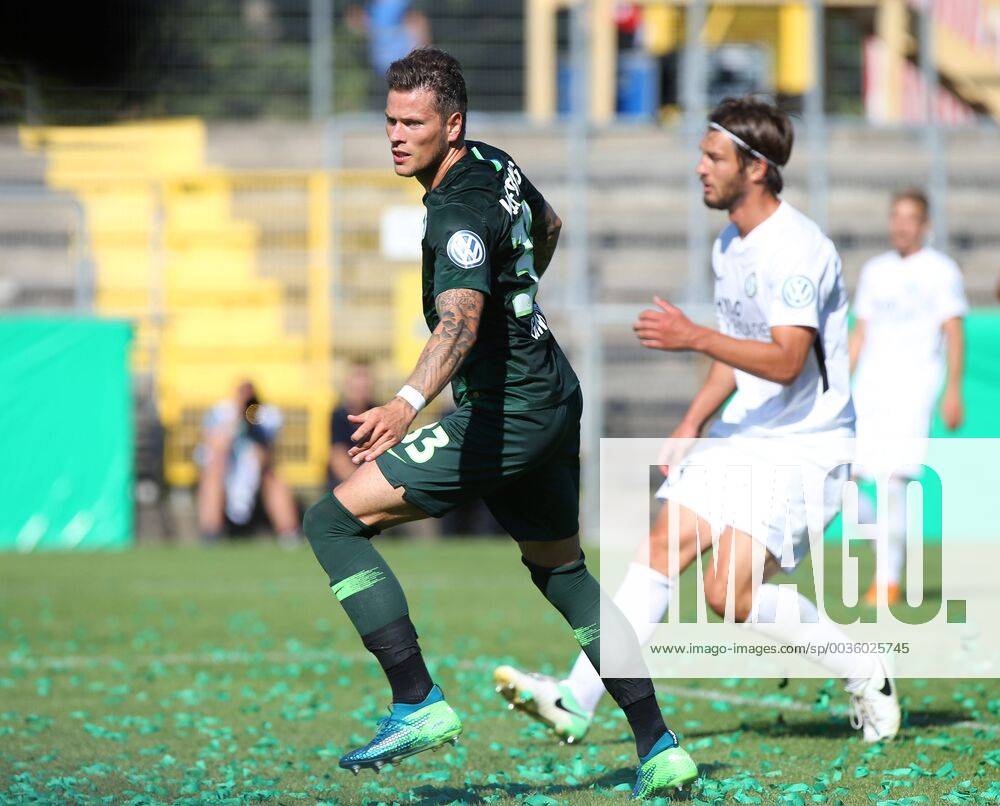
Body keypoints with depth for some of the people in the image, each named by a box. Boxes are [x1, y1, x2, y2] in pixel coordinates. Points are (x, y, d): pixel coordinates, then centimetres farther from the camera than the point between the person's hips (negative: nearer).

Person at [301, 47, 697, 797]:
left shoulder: (460, 214, -22)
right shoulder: (495, 165, 7)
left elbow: (460, 321, -38)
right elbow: (547, 226, 29)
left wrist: (406, 404, -53)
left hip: (505, 416, -10)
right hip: (554, 399, 10)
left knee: (334, 519, -9)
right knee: (562, 571, 23)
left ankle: (419, 704, -13)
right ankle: (658, 746, 21)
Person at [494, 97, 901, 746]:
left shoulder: (798, 250, -20)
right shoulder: (730, 245, 11)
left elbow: (785, 360, -30)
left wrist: (696, 338, -37)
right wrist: (693, 424, 16)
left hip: (805, 448, -9)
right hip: (744, 436, 9)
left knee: (729, 591, -16)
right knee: (662, 548, -4)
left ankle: (865, 675, 3)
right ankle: (577, 702, -7)